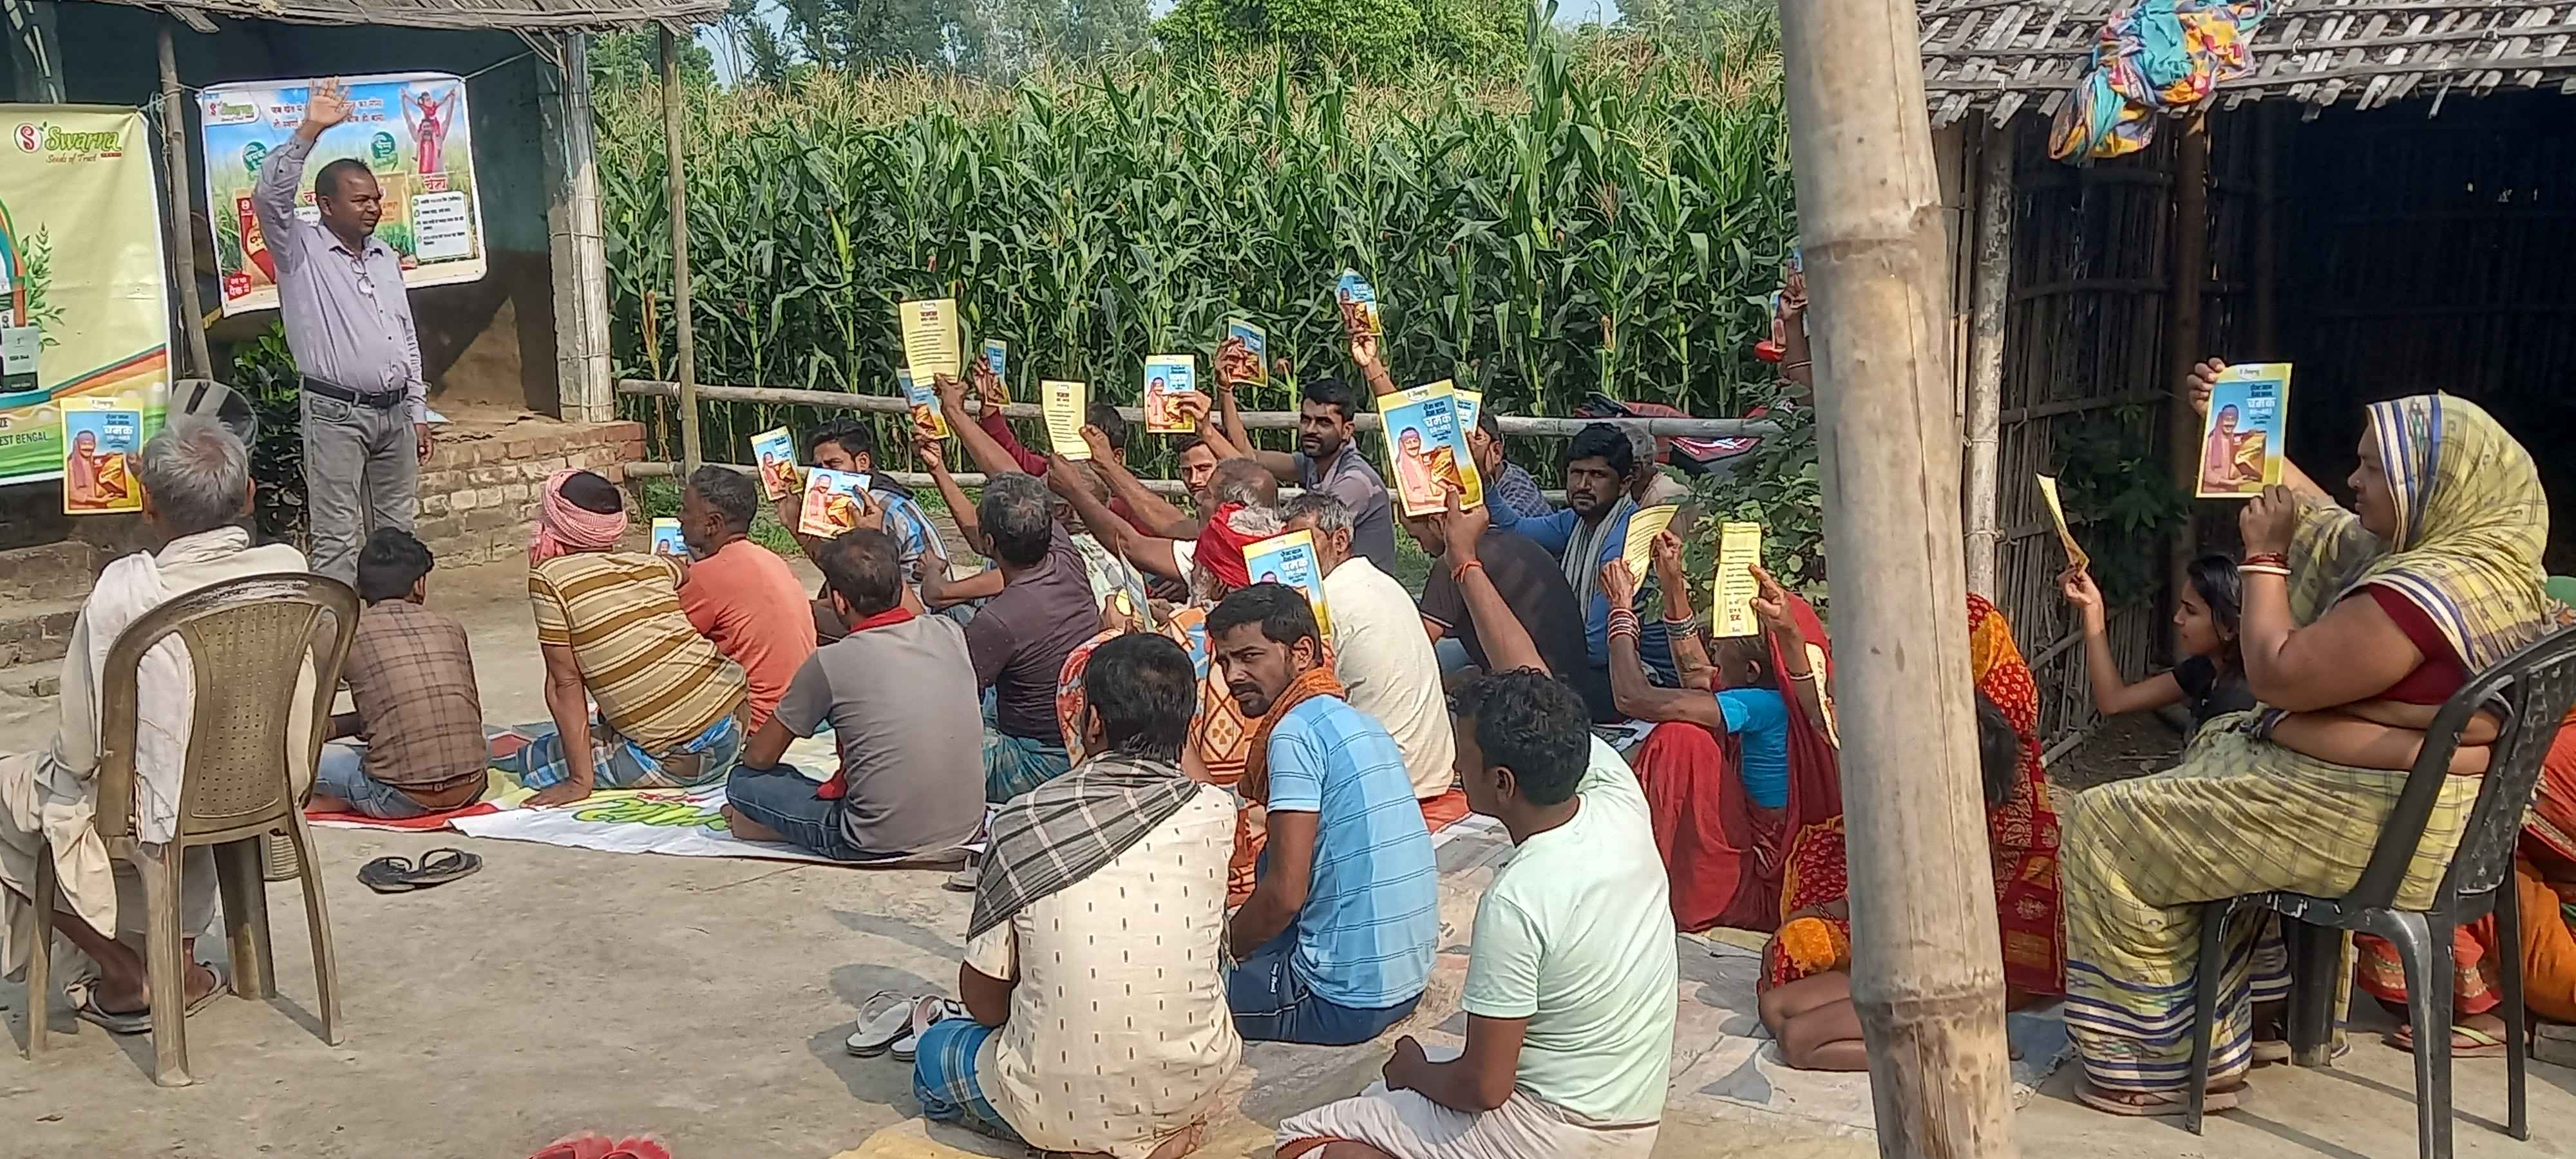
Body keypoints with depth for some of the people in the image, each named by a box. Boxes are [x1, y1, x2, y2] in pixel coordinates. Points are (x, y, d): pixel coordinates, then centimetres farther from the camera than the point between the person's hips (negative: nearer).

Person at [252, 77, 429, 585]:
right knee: (337, 541, -6)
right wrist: (309, 131, -27)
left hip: (394, 413, 6)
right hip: (335, 414, -6)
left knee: (398, 533, 11)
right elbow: (269, 195, -21)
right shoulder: (300, 249, -2)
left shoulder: (386, 257, 16)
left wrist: (418, 413, 15)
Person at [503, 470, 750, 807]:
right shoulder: (648, 565, 9)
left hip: (677, 763, -7)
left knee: (531, 759, 11)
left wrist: (580, 781, -6)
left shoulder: (550, 577, -6)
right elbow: (685, 570, 33)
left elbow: (565, 681, -7)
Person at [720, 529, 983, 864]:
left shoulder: (830, 663, -13)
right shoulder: (949, 633, -2)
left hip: (883, 846, -5)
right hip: (966, 827, 5)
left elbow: (759, 758, 1)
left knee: (743, 781, 11)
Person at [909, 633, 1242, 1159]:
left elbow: (983, 999, -5)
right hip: (1193, 1091, 4)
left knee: (935, 1052, 27)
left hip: (1057, 1107, -4)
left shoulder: (1021, 823, -13)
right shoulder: (1215, 815, -11)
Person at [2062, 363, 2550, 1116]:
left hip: (2368, 829, -11)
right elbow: (2314, 516, 21)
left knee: (2109, 830, -4)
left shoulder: (2431, 589, -26)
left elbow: (2277, 676, -22)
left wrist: (2265, 556, -11)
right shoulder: (2482, 561, 7)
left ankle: (2163, 1067, 6)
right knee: (2212, 751, 34)